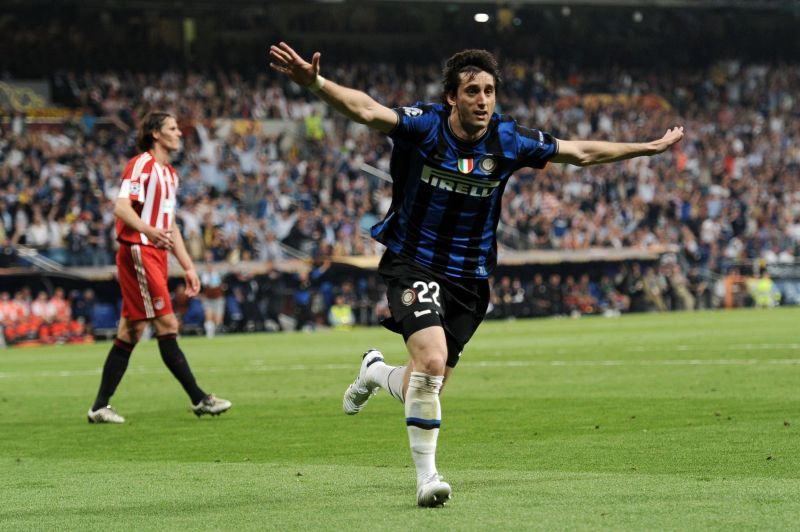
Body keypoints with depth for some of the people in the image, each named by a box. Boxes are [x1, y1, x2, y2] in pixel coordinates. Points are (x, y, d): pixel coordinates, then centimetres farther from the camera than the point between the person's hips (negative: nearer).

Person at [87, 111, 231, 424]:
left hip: (154, 256, 10)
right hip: (139, 253, -10)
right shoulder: (142, 165, -8)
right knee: (167, 325, -8)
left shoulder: (169, 173, 21)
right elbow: (120, 207, -21)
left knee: (131, 333, 7)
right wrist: (148, 230, -38)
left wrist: (188, 267, 22)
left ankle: (100, 407, 9)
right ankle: (199, 399, -8)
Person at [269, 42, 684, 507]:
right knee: (432, 360, -26)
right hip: (413, 263, -4)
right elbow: (365, 109, -32)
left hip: (469, 276, 4)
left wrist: (652, 147, 9)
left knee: (425, 388, 6)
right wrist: (314, 82, -51)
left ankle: (375, 372, 43)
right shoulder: (423, 125, -15)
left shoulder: (508, 141, -6)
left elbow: (581, 153, 6)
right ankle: (427, 476, -13)